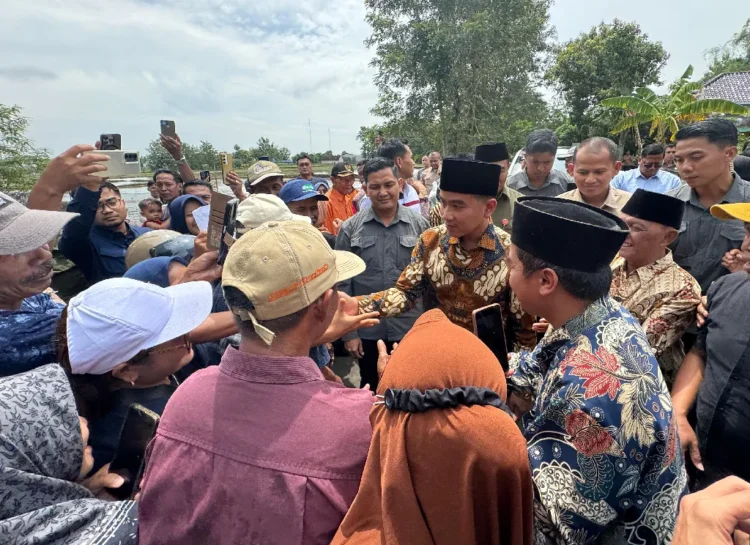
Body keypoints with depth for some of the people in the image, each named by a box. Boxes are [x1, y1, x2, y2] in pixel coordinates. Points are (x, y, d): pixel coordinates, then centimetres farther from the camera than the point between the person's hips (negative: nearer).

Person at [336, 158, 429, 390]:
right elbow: (342, 284, -2)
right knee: (372, 392, 18)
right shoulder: (350, 229, -4)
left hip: (411, 329, 0)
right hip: (368, 331, 0)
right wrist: (348, 331, -4)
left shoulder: (419, 225, -3)